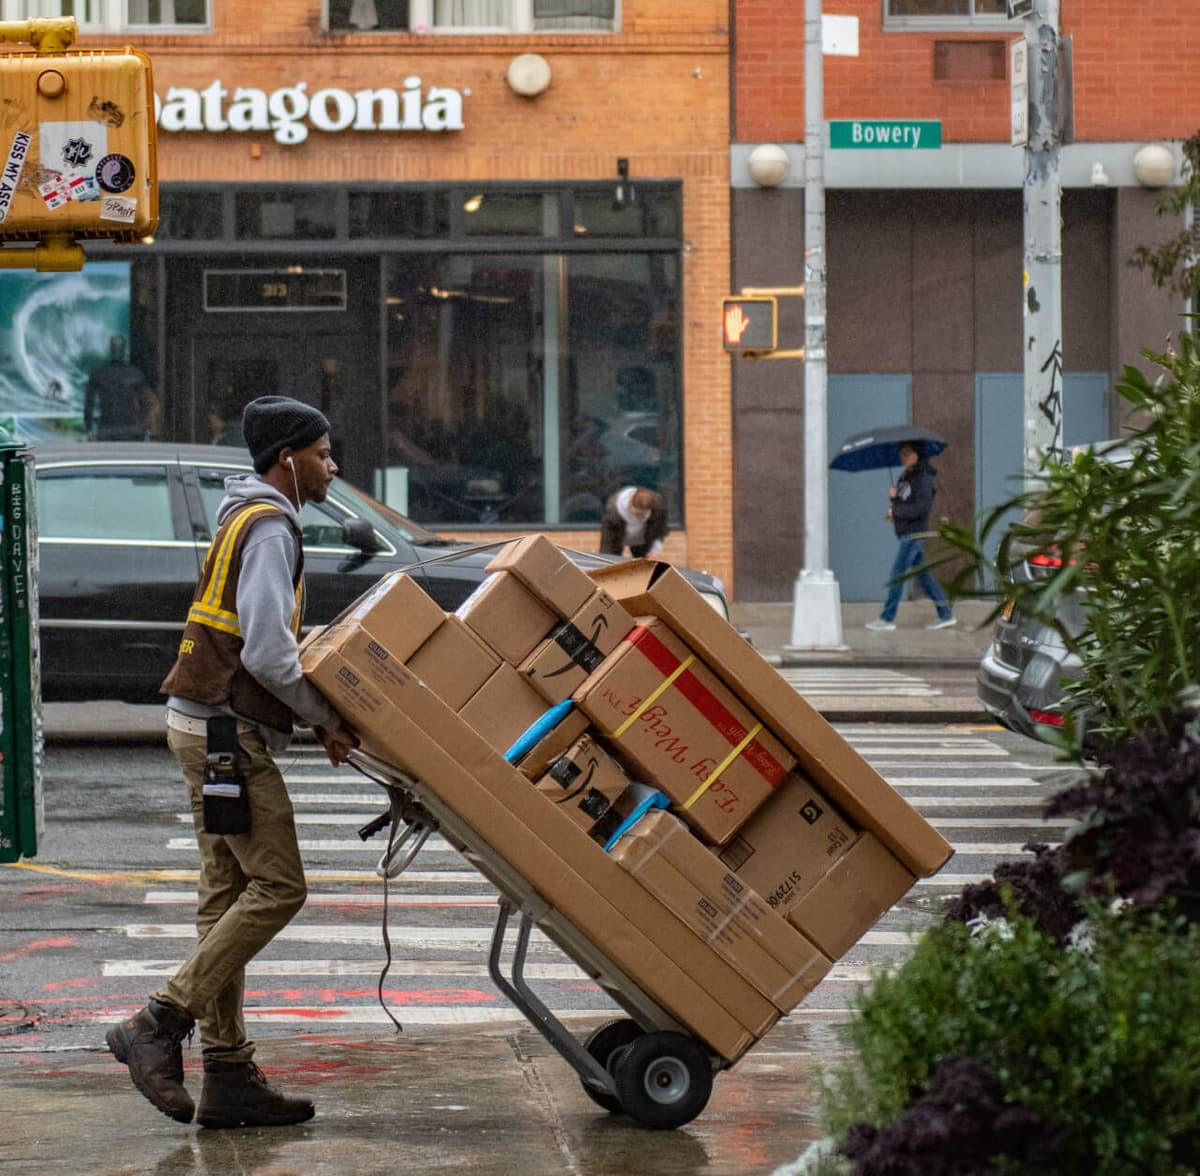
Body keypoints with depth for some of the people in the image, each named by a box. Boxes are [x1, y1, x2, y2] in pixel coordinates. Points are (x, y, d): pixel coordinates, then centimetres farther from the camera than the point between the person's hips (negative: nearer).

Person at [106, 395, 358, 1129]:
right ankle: (160, 1026, -11)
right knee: (278, 886, -11)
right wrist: (327, 719, -10)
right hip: (228, 730, -11)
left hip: (213, 728, 11)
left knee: (231, 895, 8)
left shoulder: (250, 521, 20)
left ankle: (229, 1075, 9)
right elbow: (268, 653, -22)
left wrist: (320, 717, 11)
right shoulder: (270, 526, -13)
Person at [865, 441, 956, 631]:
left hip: (914, 532, -9)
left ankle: (887, 618, -6)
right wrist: (893, 496, -4)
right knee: (922, 574, 11)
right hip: (907, 532, 9)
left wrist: (896, 512, -13)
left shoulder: (923, 478, -13)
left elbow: (922, 508, -21)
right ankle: (945, 615, 15)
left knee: (897, 574, -8)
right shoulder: (906, 477, 14)